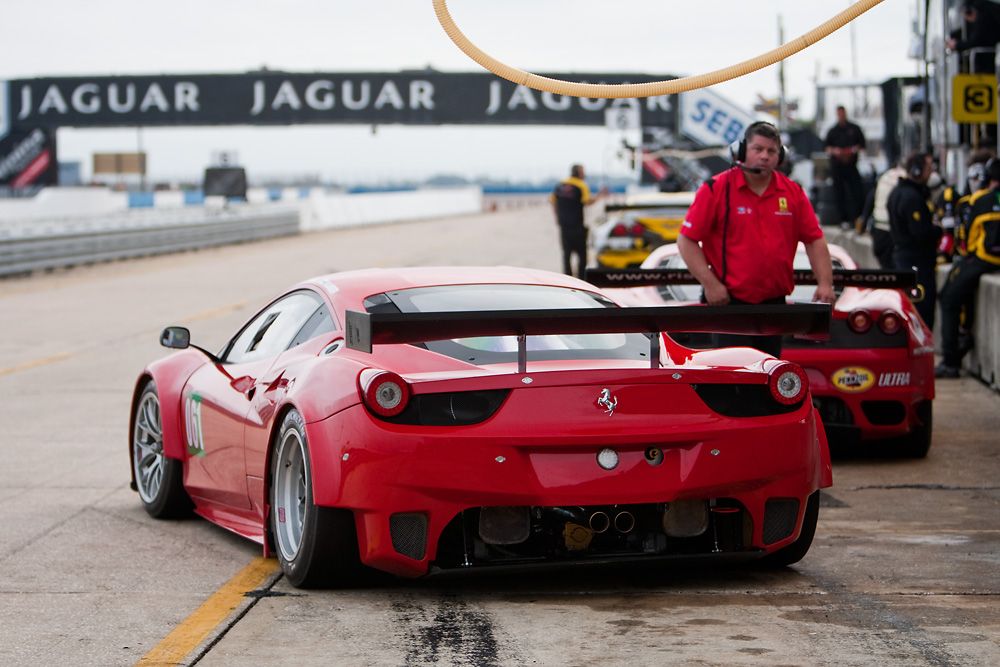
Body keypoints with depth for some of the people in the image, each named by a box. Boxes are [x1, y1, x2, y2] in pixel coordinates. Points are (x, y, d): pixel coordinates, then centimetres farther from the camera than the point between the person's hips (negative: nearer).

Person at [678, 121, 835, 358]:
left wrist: (825, 282, -2)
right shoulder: (716, 189, -7)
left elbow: (814, 239, 10)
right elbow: (687, 240, -7)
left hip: (775, 303, 5)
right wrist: (709, 283, -13)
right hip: (730, 302, -5)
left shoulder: (793, 193, 6)